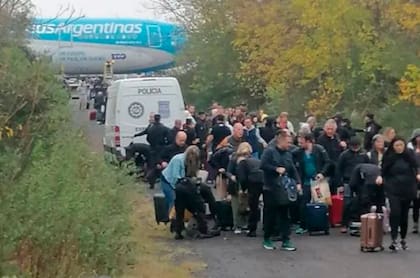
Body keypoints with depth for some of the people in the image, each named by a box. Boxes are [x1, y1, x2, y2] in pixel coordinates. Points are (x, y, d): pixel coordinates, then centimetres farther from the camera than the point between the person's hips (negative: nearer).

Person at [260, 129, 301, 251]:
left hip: (284, 189, 5)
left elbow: (293, 170, 11)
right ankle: (267, 239, 18)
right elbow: (263, 165, -18)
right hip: (271, 189, -5)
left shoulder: (288, 154, 11)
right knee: (270, 215, 3)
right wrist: (276, 169, -18)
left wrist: (298, 183, -2)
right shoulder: (269, 151, -6)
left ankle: (286, 241, 6)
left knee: (285, 215, 3)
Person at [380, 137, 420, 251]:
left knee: (404, 214, 9)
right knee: (395, 212, -17)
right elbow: (383, 171, 5)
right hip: (393, 190, -1)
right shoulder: (389, 157, 0)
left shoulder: (409, 155, 1)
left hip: (407, 189, 2)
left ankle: (403, 238, 26)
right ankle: (394, 240, -15)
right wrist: (380, 176, -14)